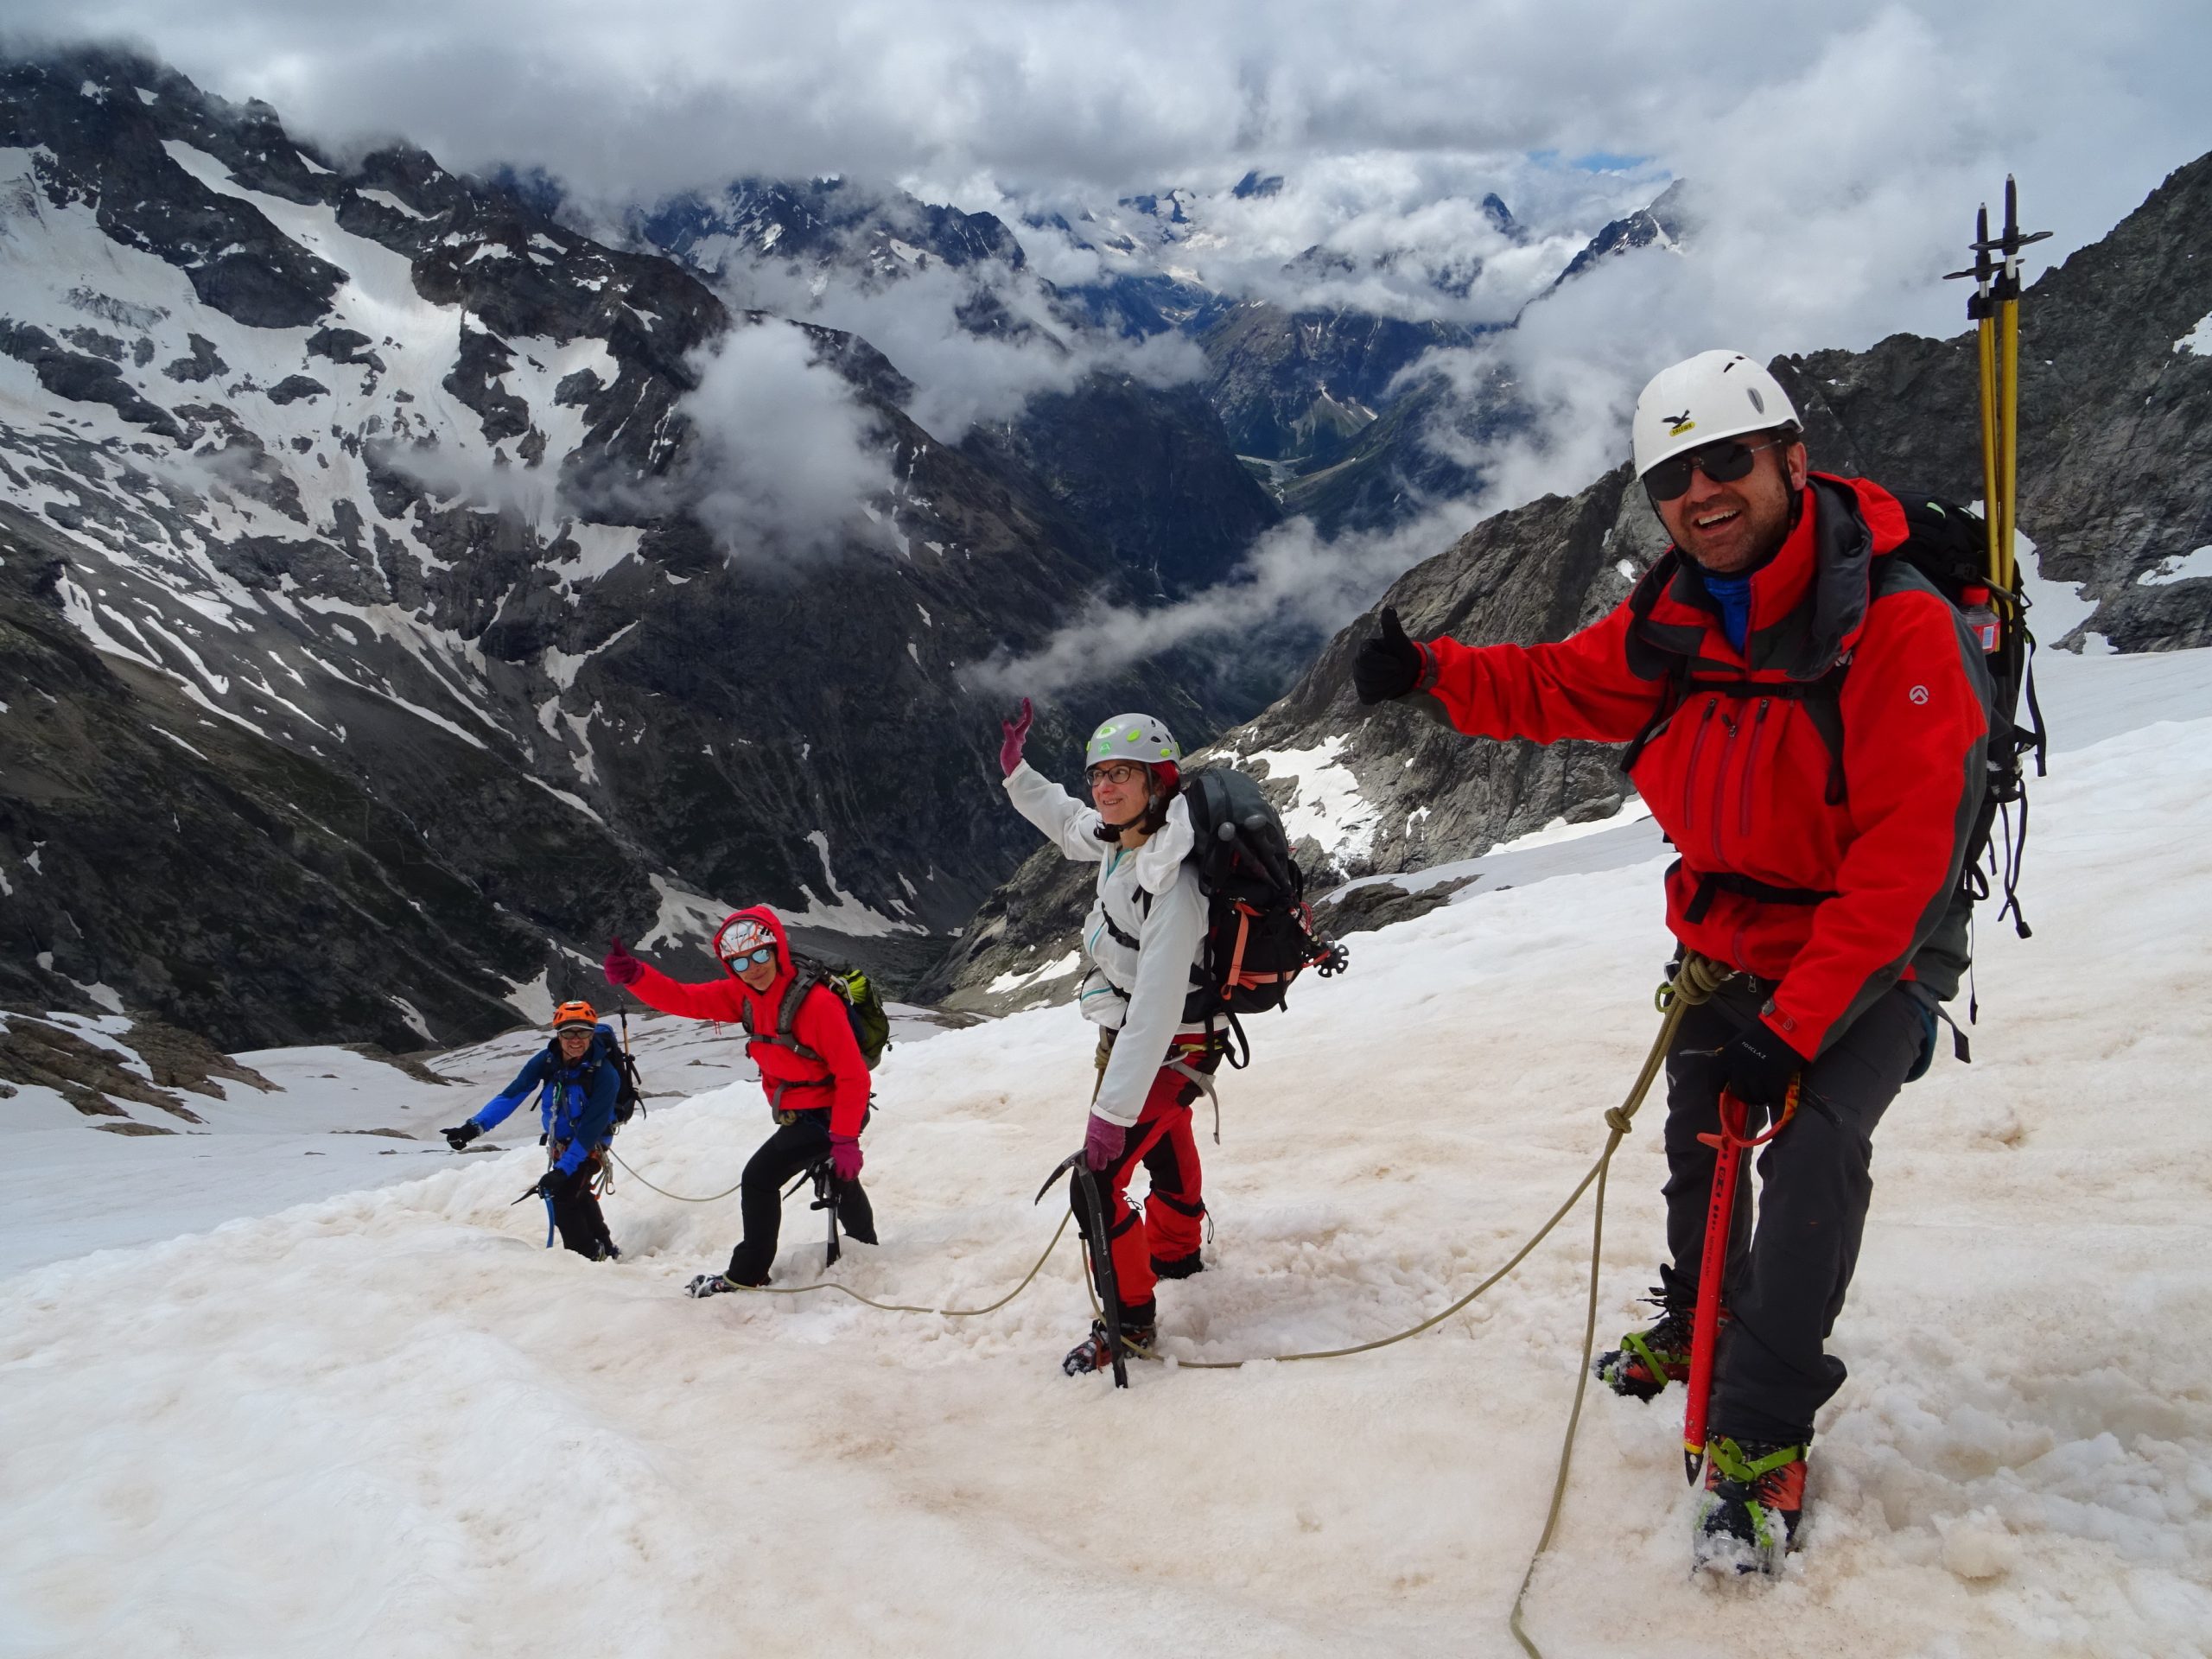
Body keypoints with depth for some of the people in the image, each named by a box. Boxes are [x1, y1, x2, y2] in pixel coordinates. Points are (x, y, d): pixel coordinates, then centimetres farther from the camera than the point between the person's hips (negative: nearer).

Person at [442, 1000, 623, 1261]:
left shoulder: (605, 1075, -32)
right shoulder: (546, 1061, -20)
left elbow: (591, 1129, -31)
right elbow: (512, 1095, -21)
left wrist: (562, 1170, -36)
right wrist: (475, 1126, -34)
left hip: (590, 1144, -6)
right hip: (560, 1141, 6)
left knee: (561, 1193, -21)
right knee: (578, 1195, 23)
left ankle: (589, 1257, -6)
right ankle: (604, 1249, 45)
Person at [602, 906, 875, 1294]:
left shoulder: (817, 1003, -31)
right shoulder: (743, 994, -7)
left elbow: (853, 1076, -29)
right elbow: (685, 1000, -14)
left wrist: (845, 1140, -29)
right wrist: (633, 975, -31)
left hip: (826, 1114, -9)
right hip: (798, 1113, 9)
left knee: (761, 1176, -14)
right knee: (838, 1178, 29)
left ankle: (747, 1274, 1)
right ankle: (864, 1244, 54)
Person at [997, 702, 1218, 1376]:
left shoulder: (1170, 883, -36)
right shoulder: (1121, 837, -10)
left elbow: (1155, 1009, -38)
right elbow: (1068, 822, 16)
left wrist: (1112, 1110, -37)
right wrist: (1016, 772, 3)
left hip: (1166, 1049, -10)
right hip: (1127, 1035, 10)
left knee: (1097, 1186, -7)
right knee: (1163, 1142, 30)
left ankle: (1130, 1321, 14)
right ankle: (1176, 1253, 56)